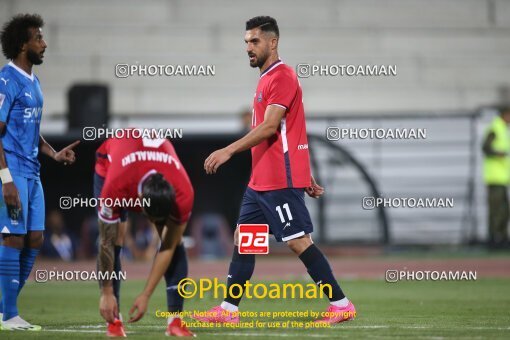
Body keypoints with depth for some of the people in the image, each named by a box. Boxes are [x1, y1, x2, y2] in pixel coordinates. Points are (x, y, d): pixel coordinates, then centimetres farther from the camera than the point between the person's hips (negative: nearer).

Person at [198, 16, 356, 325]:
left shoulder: (282, 77, -12)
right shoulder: (267, 79, 19)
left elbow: (270, 127, -22)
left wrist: (229, 151, -24)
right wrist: (308, 178, 22)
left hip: (280, 181, -10)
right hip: (261, 180, 10)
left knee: (298, 241, -9)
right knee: (242, 238, 8)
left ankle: (341, 305, -4)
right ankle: (229, 310, 12)